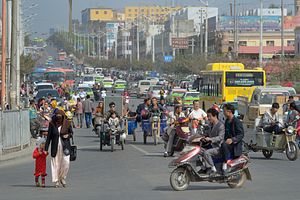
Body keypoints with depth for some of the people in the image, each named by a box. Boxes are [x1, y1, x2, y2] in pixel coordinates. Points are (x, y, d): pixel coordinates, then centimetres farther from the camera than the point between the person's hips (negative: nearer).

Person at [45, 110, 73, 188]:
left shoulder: (67, 124, -1)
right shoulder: (52, 124, -3)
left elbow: (71, 132, 14)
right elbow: (49, 137, 0)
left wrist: (68, 135, -11)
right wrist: (46, 148, -3)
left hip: (65, 146, 0)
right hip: (55, 147, 0)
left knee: (66, 162, -10)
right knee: (55, 164, 0)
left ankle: (62, 178, 13)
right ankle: (56, 181, 9)